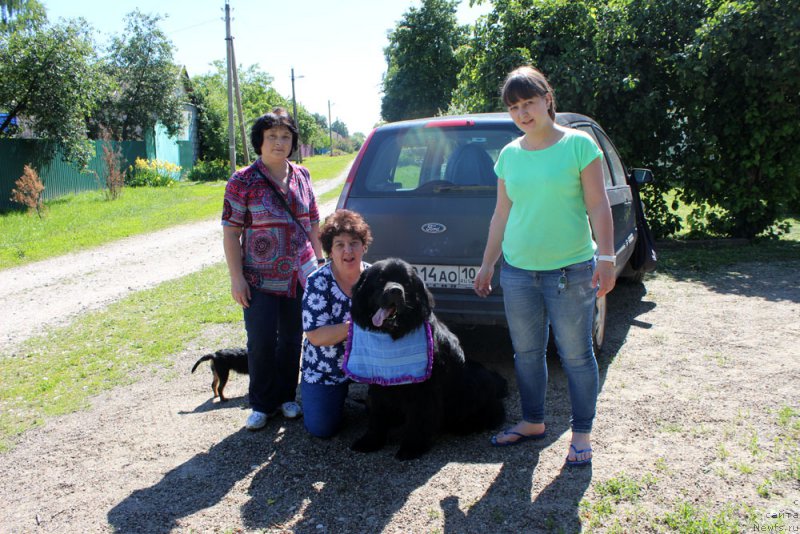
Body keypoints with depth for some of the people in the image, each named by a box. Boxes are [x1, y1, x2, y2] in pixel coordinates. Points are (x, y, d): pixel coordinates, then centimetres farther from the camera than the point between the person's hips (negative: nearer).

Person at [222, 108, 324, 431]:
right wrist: (237, 277, -13)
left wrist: (319, 260, 12)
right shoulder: (242, 181, -6)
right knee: (261, 343, -2)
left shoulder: (301, 176, 7)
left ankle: (286, 397, 28)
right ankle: (261, 405, 17)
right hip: (261, 280, -4)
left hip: (300, 276, 4)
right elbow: (230, 232, -7)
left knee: (291, 340, 11)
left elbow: (313, 223, 15)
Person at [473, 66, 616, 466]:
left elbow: (598, 205, -6)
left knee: (575, 355, 4)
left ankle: (582, 433, 20)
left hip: (571, 269, -4)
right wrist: (487, 265, 14)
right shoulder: (509, 154, 8)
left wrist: (606, 257, -14)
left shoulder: (578, 144, -5)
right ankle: (533, 422, 31)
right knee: (526, 352, 13)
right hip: (517, 271, 5)